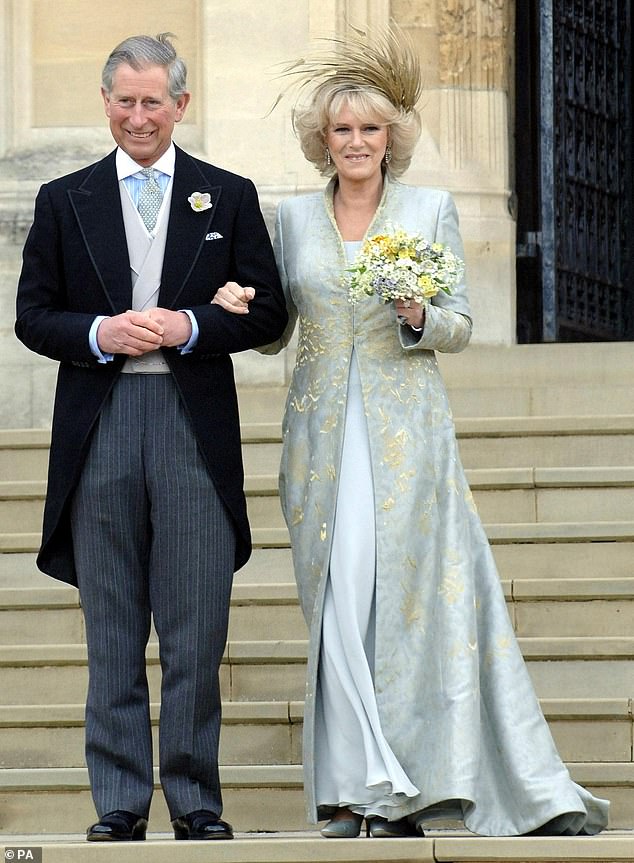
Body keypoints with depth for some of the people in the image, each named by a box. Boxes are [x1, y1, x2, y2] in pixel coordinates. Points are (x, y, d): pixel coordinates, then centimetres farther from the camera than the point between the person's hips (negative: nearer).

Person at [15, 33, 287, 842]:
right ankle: (121, 801, 9)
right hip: (98, 427, 1)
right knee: (112, 632, 4)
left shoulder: (229, 197, 9)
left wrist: (188, 327, -11)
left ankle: (194, 799, 7)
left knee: (196, 630, -2)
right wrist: (99, 333, -11)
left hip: (195, 424, -1)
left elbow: (267, 312, 5)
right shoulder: (63, 201, 11)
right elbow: (33, 316, 8)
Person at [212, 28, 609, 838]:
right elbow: (276, 333, 14)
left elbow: (459, 326, 5)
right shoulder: (294, 217, 11)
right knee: (338, 597, -2)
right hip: (324, 430, 2)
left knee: (421, 584, -8)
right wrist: (238, 309, -7)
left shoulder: (432, 209, 6)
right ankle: (357, 792, 0)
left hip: (407, 428, -2)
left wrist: (420, 317, -16)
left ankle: (408, 790, -5)